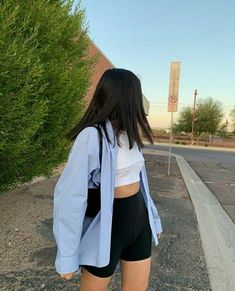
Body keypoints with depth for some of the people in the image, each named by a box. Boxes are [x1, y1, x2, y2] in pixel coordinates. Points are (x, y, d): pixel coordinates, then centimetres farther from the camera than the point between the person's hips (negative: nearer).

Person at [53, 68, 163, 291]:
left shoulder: (129, 134, 4)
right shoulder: (92, 136, -21)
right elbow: (71, 196, -20)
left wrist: (153, 218, 18)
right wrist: (67, 257, -14)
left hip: (139, 222, 7)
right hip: (106, 226, -6)